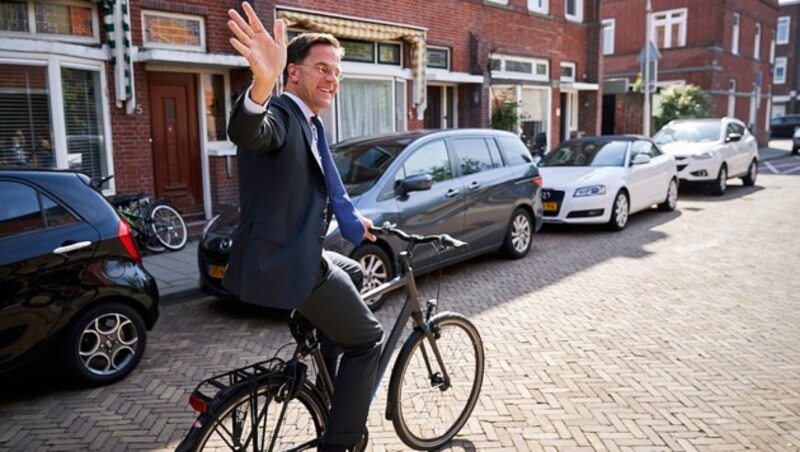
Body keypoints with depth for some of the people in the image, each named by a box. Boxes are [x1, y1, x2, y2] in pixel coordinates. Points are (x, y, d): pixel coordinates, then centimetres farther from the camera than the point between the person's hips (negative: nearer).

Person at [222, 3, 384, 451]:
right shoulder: (280, 115, -16)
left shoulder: (312, 123, 15)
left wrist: (354, 221, 39)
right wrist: (263, 82, -60)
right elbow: (248, 131, -41)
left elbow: (327, 183, 30)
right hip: (285, 263, -10)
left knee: (355, 274, 33)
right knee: (368, 339, -1)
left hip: (301, 253, 10)